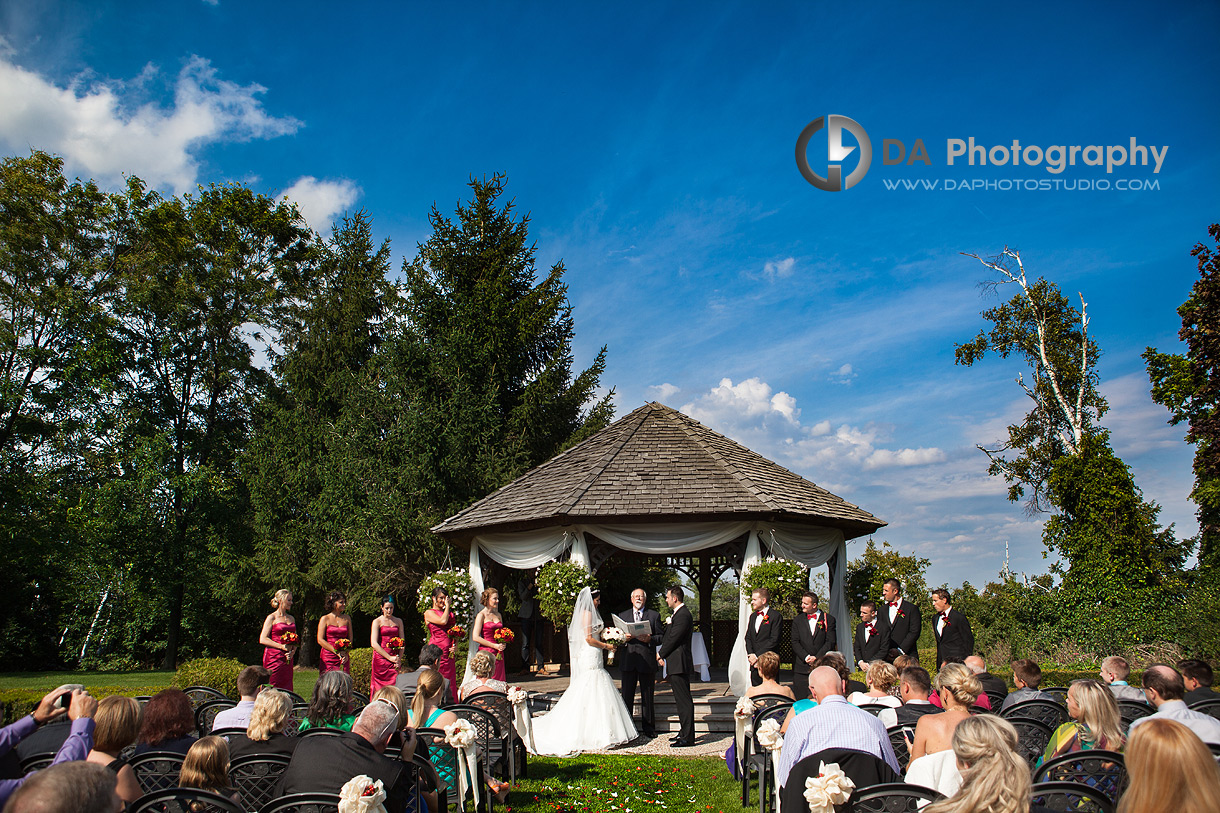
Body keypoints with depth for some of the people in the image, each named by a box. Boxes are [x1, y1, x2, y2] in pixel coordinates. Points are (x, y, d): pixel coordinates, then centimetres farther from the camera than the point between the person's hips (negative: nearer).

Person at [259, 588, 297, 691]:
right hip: (274, 658, -6)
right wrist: (282, 646, -13)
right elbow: (263, 639, -8)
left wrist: (293, 651, 1)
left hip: (287, 658, 6)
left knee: (287, 688, 2)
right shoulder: (272, 618, -1)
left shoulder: (291, 619, 17)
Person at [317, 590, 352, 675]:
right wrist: (336, 651, -11)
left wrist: (345, 653, -4)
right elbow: (320, 640, -4)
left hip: (344, 658, 2)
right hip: (328, 658, -2)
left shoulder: (347, 618, 12)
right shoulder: (325, 619, 3)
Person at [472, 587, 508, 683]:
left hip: (498, 654, 6)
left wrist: (503, 644, 4)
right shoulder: (481, 615, -4)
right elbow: (475, 637, -12)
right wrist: (494, 646, -12)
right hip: (486, 652, -6)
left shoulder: (498, 615, 15)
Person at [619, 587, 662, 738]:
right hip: (628, 661, 1)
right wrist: (624, 638, -11)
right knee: (627, 696, 3)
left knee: (648, 697, 5)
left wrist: (649, 639, -16)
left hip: (647, 660, -1)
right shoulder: (623, 615, 14)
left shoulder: (654, 615, 8)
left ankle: (649, 729, 15)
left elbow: (660, 637, 4)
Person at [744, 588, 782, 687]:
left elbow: (774, 640, -13)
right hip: (754, 663, 6)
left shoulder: (776, 616, -7)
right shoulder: (753, 616, 17)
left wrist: (757, 655, -13)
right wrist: (750, 655, -1)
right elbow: (748, 637, 16)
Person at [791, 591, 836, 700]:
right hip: (802, 668, 1)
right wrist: (806, 657, -10)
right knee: (800, 698, -3)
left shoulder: (829, 619, 5)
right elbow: (795, 643, 4)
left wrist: (817, 658, -11)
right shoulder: (797, 620, 11)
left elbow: (830, 642, -2)